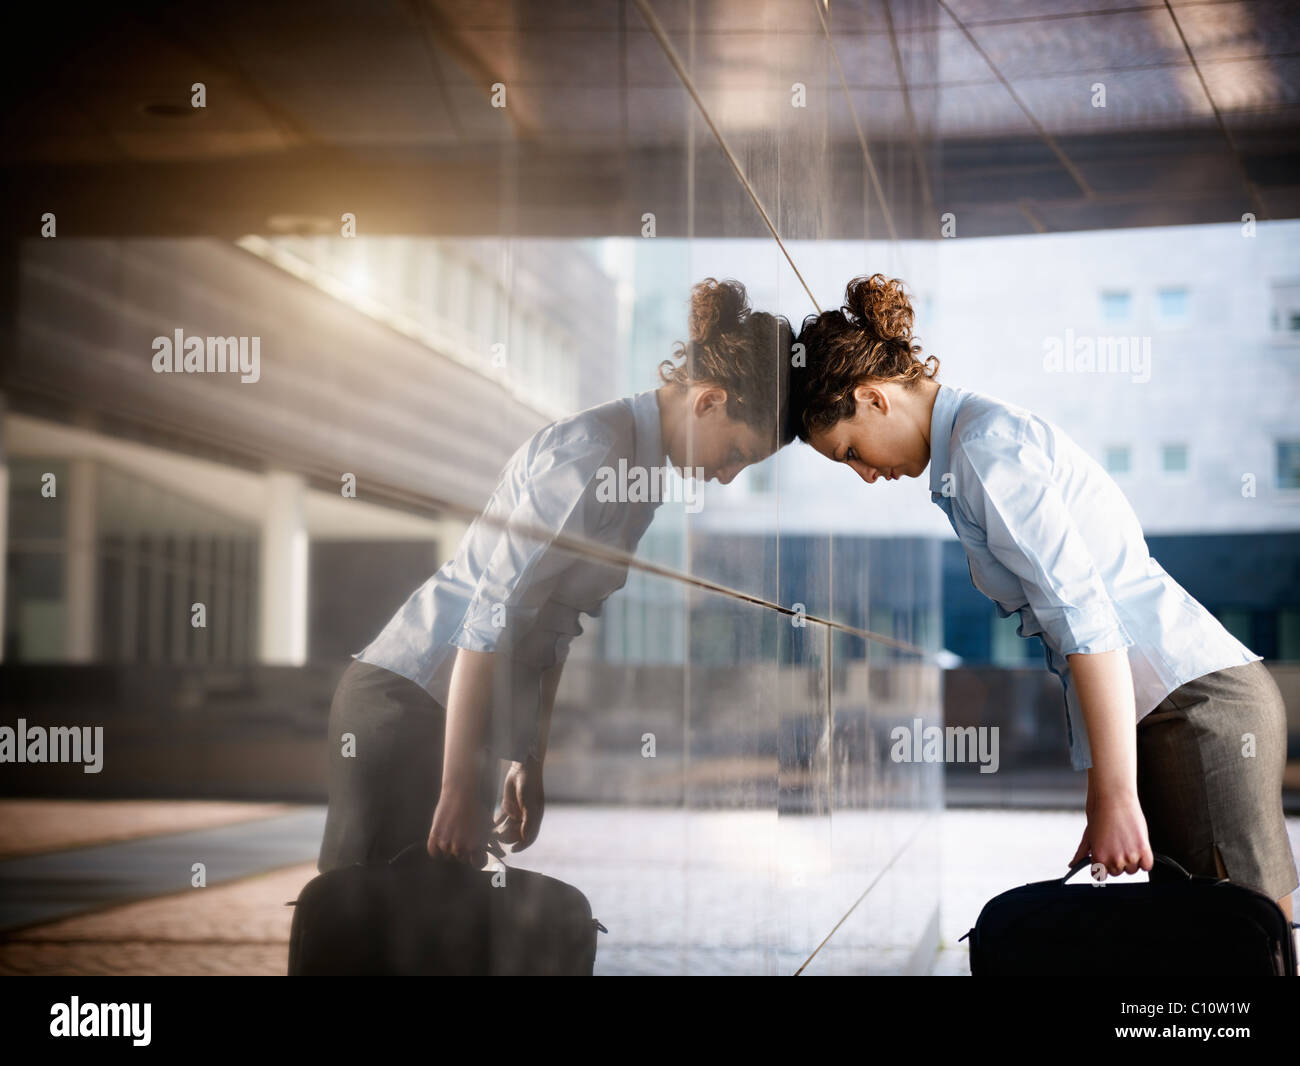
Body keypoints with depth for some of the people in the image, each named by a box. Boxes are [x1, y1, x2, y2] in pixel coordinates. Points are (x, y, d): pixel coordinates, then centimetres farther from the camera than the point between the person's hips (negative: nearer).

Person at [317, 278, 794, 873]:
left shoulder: (638, 462, 14)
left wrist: (530, 762, 20)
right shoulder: (591, 454, -17)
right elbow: (491, 617, -22)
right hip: (411, 699, -9)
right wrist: (459, 790, -21)